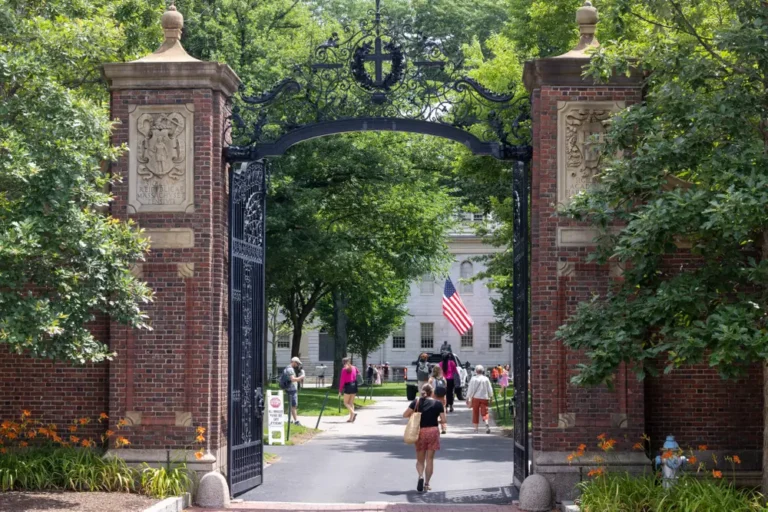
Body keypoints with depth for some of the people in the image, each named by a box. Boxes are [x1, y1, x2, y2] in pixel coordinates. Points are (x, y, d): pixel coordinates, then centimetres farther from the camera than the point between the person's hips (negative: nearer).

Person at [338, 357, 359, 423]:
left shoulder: (344, 369, -8)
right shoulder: (354, 368, 9)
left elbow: (342, 380, -9)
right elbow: (355, 377, 9)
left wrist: (340, 390, -5)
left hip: (348, 386, -6)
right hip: (354, 385, 6)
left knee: (346, 402, 3)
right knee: (351, 403, 12)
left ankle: (353, 413, -19)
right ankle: (351, 418, 7)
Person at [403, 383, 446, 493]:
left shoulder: (416, 402, -1)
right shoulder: (438, 403, -3)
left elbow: (405, 415, -4)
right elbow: (443, 420, -5)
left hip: (420, 431, 1)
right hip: (433, 431, -1)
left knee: (420, 460, 12)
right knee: (430, 459, 9)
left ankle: (421, 476, -15)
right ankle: (426, 483, 9)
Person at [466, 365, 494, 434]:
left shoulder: (473, 379, -5)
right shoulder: (486, 379, -2)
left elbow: (470, 389, -2)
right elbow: (490, 390, 3)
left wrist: (468, 398, 7)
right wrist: (490, 396, 18)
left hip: (475, 397, -1)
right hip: (484, 397, 1)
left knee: (475, 413, 9)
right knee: (484, 412, 4)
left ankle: (476, 428, 10)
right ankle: (486, 424, -22)